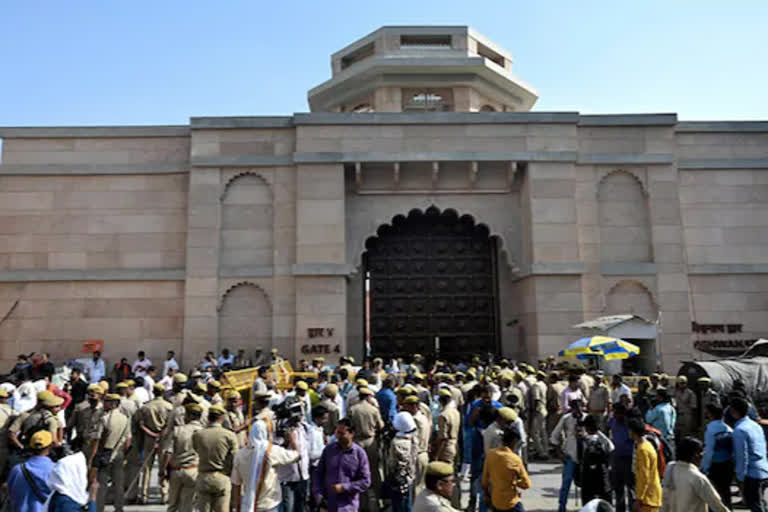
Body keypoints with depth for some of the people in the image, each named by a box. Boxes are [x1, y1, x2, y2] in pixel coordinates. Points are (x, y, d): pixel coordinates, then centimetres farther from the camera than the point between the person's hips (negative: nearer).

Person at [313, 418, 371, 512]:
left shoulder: (359, 453, -8)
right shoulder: (329, 449, 0)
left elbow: (365, 481, -6)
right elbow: (319, 474, 7)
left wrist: (344, 487, -14)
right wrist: (318, 494, -4)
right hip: (327, 504, 3)